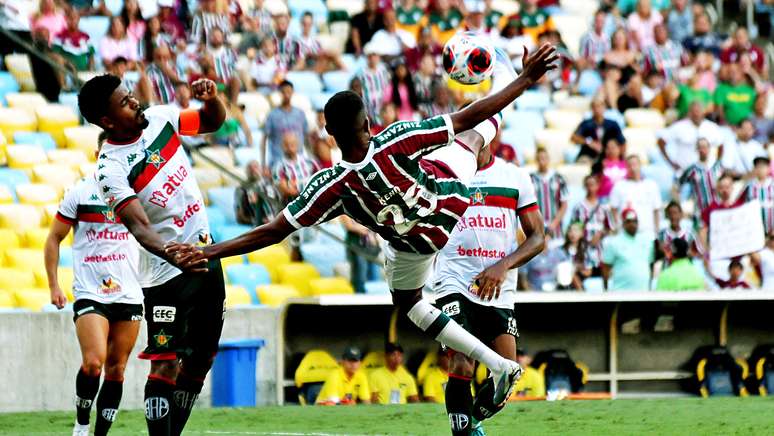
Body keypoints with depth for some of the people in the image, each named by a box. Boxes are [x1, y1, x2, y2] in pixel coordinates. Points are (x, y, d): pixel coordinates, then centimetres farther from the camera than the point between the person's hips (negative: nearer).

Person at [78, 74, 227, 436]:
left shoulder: (159, 118, -1)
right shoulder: (112, 169, -20)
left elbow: (212, 122, 16)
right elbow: (139, 226, -31)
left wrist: (212, 99, -8)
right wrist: (175, 256, -49)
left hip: (206, 255, 7)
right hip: (166, 275, -7)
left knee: (201, 359, 11)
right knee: (165, 363, -15)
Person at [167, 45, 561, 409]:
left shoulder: (330, 187, -34)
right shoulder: (397, 142, -38)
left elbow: (274, 232, -29)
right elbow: (467, 117, -32)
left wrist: (207, 253, -25)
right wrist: (525, 80, -23)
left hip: (416, 245, 0)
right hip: (451, 188, 0)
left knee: (408, 303, 29)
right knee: (475, 131, 26)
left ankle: (498, 365, 21)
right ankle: (502, 76, 59)